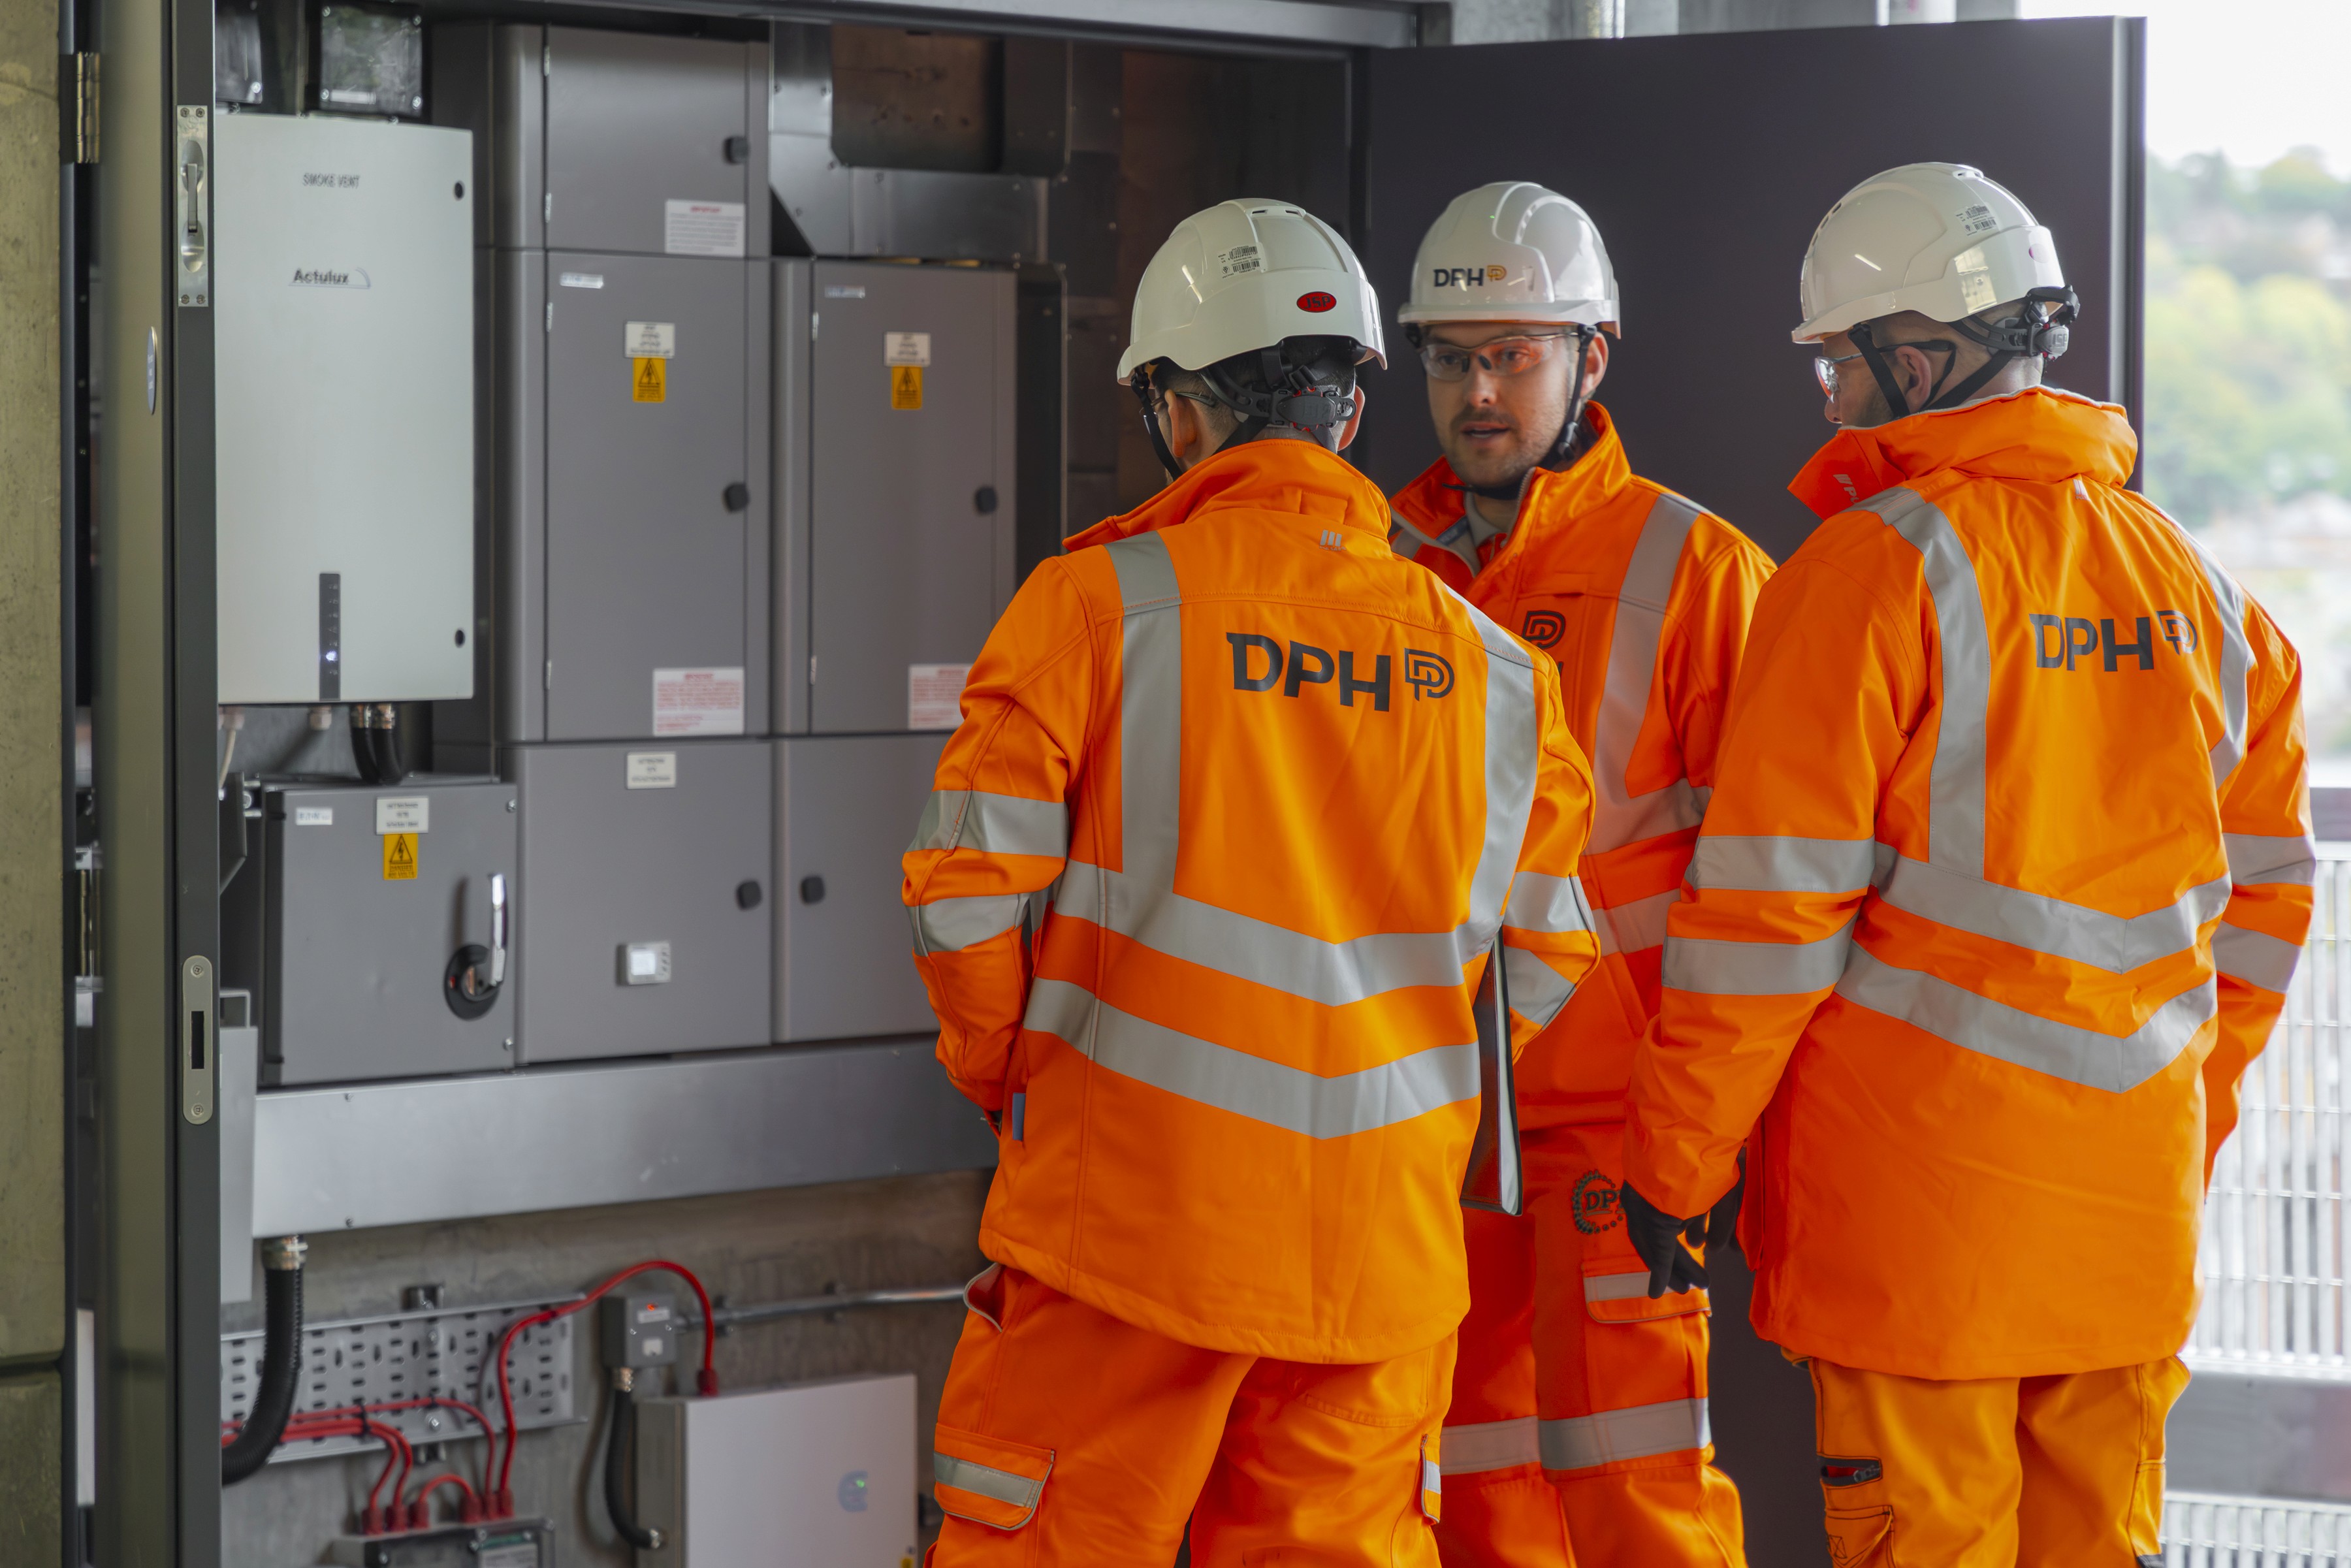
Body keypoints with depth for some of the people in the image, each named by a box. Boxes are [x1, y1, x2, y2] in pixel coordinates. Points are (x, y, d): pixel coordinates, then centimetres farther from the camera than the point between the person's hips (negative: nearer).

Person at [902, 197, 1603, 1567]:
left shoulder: (1099, 606, -7)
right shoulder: (1493, 666, 5)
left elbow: (972, 892, -8)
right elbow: (1542, 956, 10)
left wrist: (1011, 1078, 10)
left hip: (1132, 1209, -3)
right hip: (1384, 1239, 4)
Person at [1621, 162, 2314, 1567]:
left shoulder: (1876, 566, -10)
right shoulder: (2199, 585, 9)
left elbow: (1769, 907, -12)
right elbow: (2263, 893, 14)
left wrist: (1674, 1167, -4)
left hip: (1915, 1194, -6)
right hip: (2134, 1209, 6)